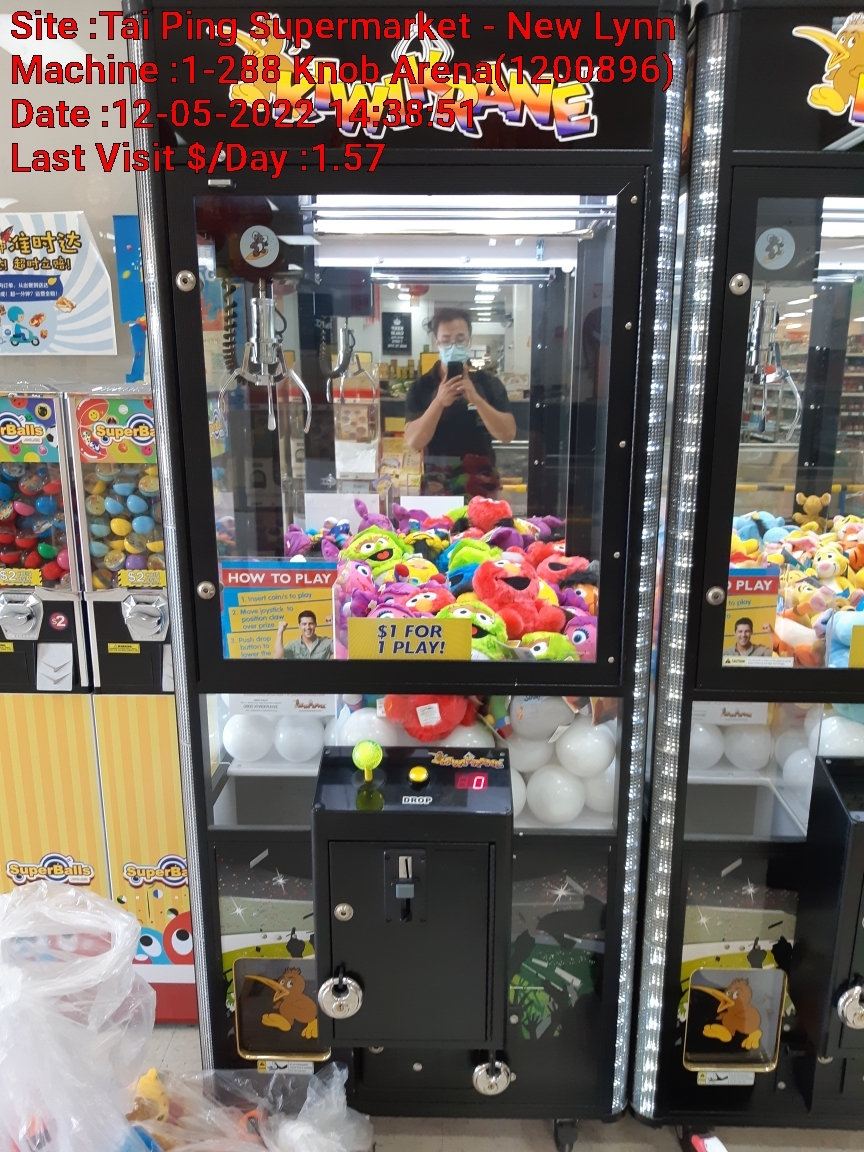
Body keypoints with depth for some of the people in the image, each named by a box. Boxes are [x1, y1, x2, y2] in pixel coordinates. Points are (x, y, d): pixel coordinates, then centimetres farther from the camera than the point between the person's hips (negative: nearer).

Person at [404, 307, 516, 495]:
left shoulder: (489, 384, 0)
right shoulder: (421, 388, -2)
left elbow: (507, 435, -10)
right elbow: (413, 442, -11)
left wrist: (476, 399, -21)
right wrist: (439, 402, -23)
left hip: (482, 486, 1)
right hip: (436, 488, 0)